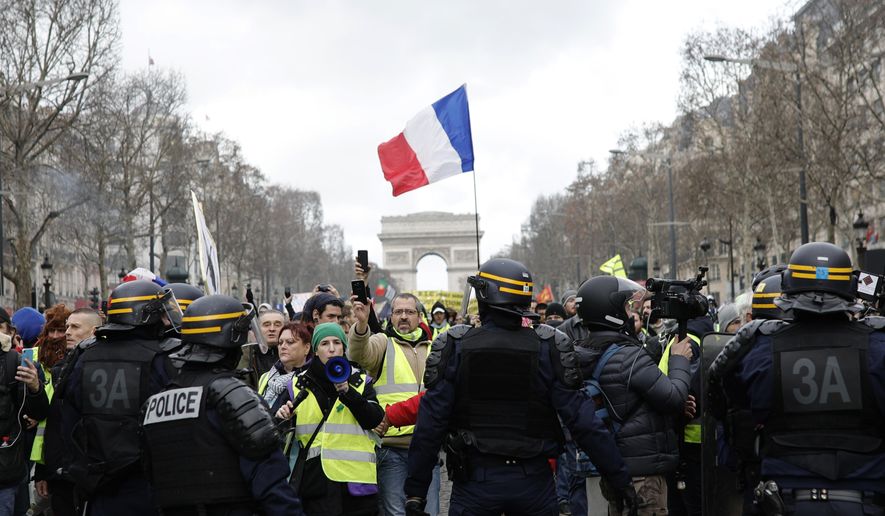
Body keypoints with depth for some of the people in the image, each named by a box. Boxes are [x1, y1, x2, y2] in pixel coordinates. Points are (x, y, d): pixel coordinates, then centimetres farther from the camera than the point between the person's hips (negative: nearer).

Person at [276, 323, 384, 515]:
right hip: (314, 480, 1)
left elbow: (375, 420, -7)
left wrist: (347, 392, -17)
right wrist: (284, 418, -8)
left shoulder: (360, 381, 7)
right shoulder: (300, 384, 10)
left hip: (354, 478, 0)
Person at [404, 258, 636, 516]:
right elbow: (582, 420, -8)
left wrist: (415, 490, 1)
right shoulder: (549, 347, -6)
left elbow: (430, 425, -6)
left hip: (475, 480, -1)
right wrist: (619, 478, -1)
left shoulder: (454, 347, -7)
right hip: (534, 481, 1)